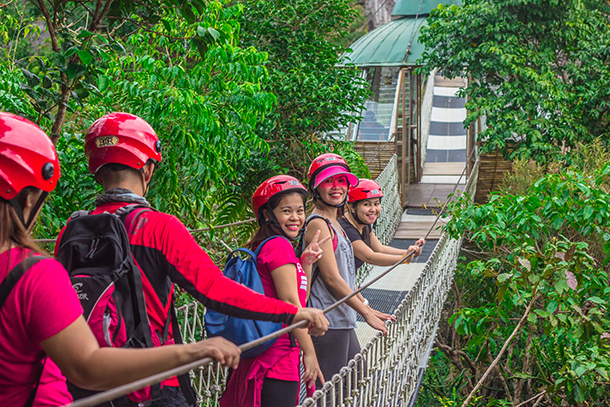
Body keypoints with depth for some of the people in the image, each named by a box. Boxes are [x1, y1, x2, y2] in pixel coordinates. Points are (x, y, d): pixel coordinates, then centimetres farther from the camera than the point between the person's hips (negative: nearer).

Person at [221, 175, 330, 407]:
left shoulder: (262, 247, 15)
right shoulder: (279, 246, -13)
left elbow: (301, 299, 20)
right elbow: (290, 302, -18)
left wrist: (305, 264, 9)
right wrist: (310, 353, -17)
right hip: (278, 356, -10)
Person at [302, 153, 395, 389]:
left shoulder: (334, 224, 17)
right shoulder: (318, 224, -13)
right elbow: (331, 278, -17)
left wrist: (368, 309, 20)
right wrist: (366, 313, -11)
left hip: (343, 322, 10)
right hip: (328, 323, -10)